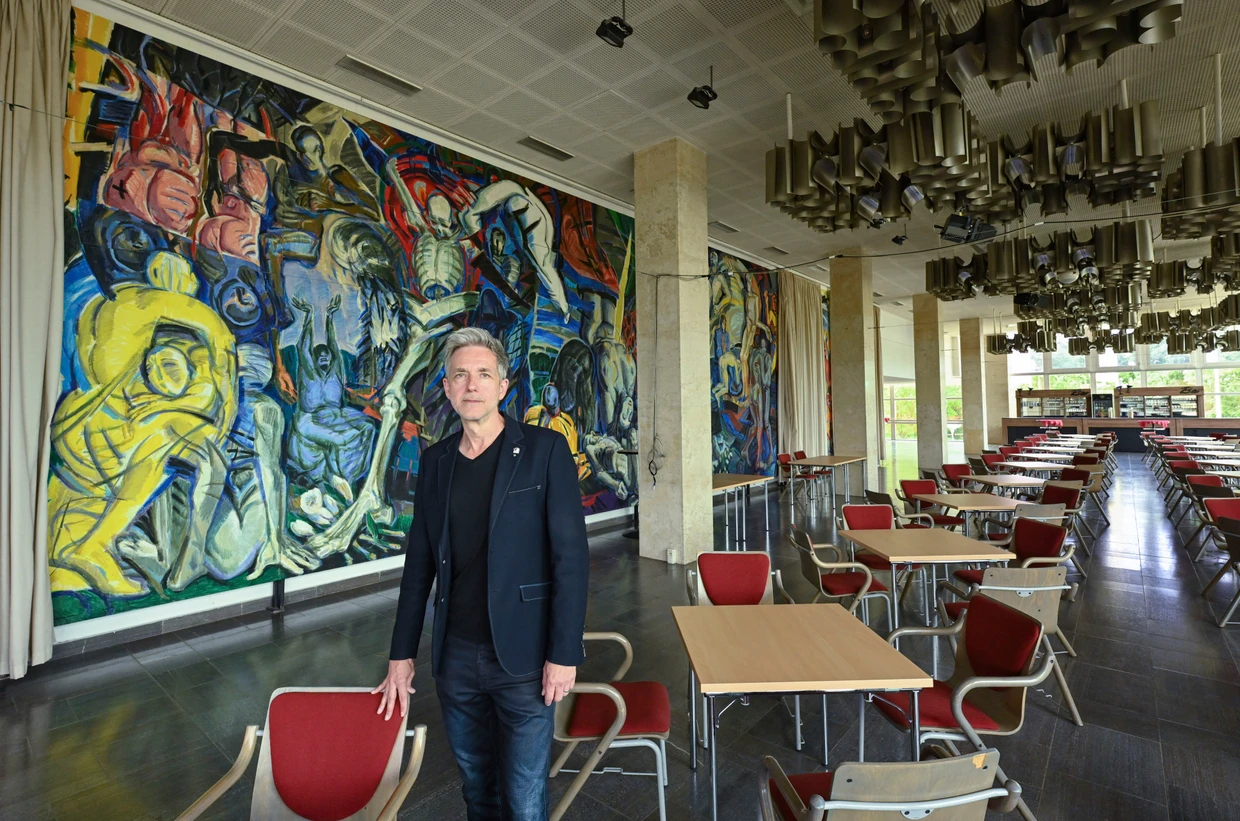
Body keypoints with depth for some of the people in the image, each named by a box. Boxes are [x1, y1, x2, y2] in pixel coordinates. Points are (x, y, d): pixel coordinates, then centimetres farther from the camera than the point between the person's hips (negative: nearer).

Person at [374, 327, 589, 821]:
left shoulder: (545, 450, -10)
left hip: (524, 658, -4)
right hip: (455, 656, 4)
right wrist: (402, 653, 11)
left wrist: (564, 653, -13)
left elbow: (571, 556, -12)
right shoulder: (436, 461, 4)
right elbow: (419, 562, 9)